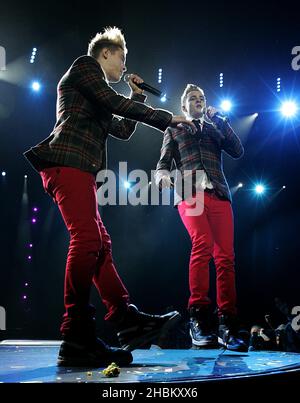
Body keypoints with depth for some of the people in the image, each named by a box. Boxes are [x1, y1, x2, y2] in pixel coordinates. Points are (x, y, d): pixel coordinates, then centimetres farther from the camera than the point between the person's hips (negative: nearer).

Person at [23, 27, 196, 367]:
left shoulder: (96, 100, 34)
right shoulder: (84, 65, 8)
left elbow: (124, 130, 35)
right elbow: (114, 102, -7)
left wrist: (136, 96, 31)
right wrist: (168, 118, -2)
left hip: (80, 169, 11)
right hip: (68, 161, -11)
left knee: (101, 246, 2)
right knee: (87, 239, -21)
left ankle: (128, 321, 2)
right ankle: (76, 340, -22)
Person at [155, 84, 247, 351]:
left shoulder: (216, 128, 29)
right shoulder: (174, 130, 25)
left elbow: (238, 151, 13)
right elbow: (164, 162, 15)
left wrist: (219, 119, 12)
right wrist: (162, 175, -9)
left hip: (218, 193, 3)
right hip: (189, 192, -2)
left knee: (225, 256, -10)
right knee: (203, 243, -29)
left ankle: (227, 325, -8)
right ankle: (199, 317, -26)